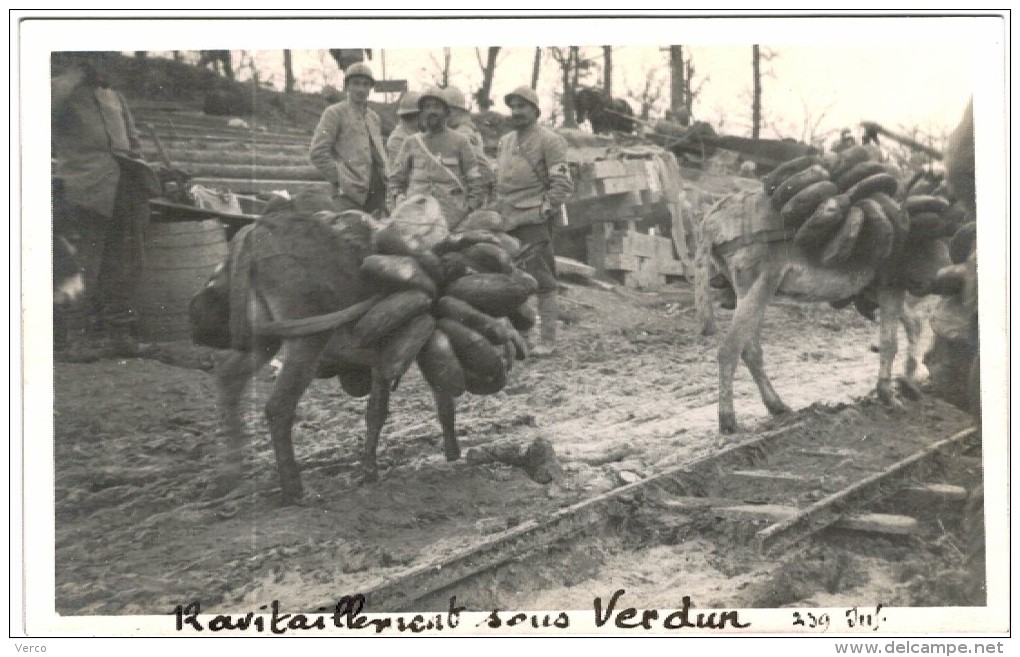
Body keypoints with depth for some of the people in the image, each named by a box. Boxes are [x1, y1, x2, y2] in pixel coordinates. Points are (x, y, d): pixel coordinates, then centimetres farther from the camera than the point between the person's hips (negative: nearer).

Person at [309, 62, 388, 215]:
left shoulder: (373, 117, 22)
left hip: (377, 191, 6)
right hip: (350, 192, -6)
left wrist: (385, 177, 12)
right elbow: (317, 152, -6)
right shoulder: (334, 113, 2)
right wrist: (339, 179, -10)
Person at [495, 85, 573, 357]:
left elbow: (563, 185, -9)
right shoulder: (505, 141, 17)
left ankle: (548, 340, 2)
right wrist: (498, 212, 14)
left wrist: (544, 210, -12)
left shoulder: (549, 141, -6)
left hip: (534, 224, -7)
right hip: (506, 224, 7)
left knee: (542, 283, -4)